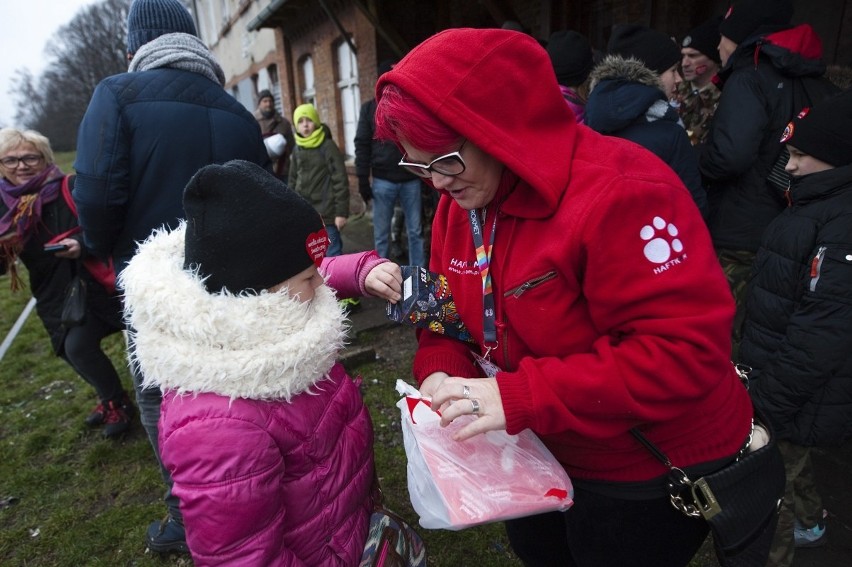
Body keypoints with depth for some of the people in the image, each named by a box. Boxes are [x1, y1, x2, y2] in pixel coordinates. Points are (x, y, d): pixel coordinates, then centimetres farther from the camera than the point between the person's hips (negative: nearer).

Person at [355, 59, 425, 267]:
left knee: (415, 231, 7)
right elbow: (362, 145, 3)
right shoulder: (369, 108, 6)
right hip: (383, 180, -1)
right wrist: (363, 179, -4)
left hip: (411, 179, 1)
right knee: (381, 234, 5)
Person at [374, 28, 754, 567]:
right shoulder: (459, 202, -5)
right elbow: (452, 306, 5)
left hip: (651, 475, -6)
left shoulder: (620, 193, -31)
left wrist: (520, 397, -37)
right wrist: (440, 371, -17)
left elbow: (687, 351, -33)